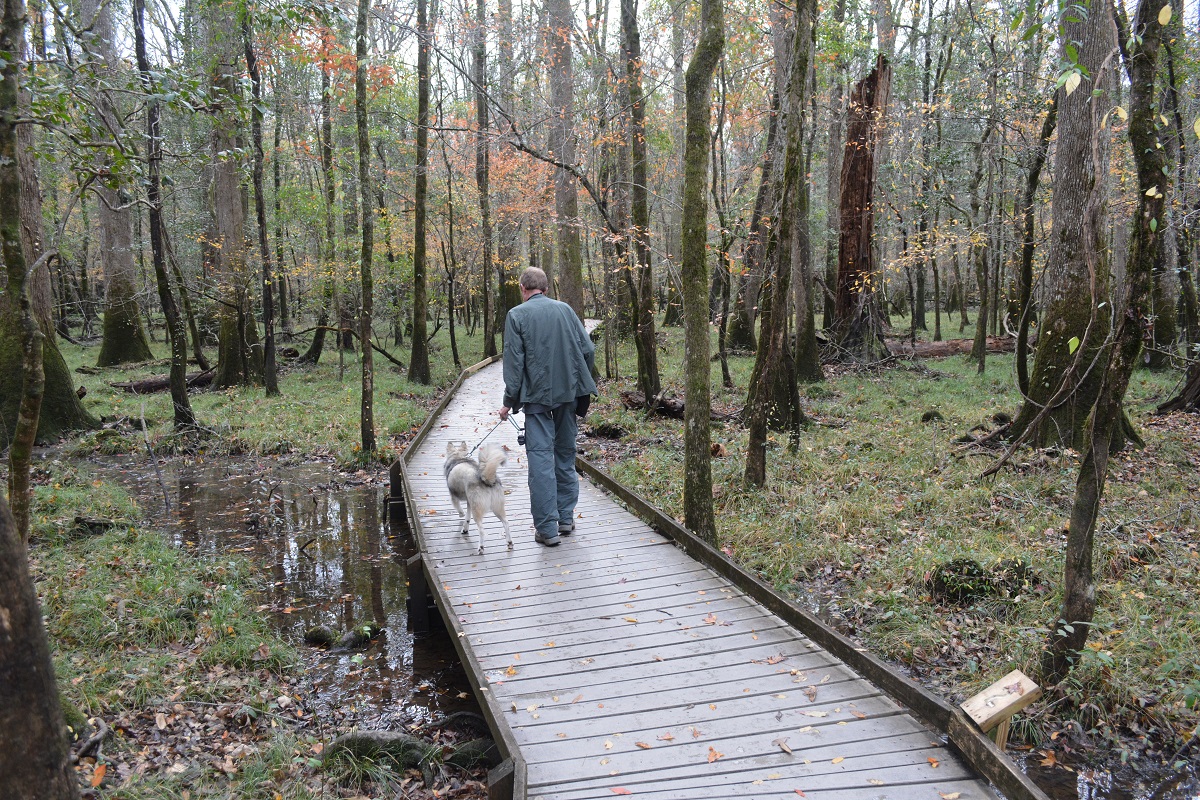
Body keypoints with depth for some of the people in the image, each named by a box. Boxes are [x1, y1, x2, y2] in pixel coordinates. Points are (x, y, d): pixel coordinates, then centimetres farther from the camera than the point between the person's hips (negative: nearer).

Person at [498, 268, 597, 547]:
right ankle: (566, 518, 22)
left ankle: (547, 529, -2)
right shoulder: (565, 309, 8)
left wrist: (509, 402, -1)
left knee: (541, 458, -2)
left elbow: (514, 362, -7)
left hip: (538, 395, -4)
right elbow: (588, 350, 6)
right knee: (566, 455, 15)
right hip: (569, 393, 4)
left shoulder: (517, 315, -3)